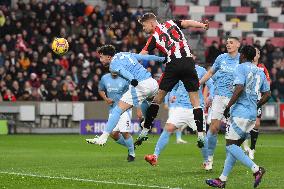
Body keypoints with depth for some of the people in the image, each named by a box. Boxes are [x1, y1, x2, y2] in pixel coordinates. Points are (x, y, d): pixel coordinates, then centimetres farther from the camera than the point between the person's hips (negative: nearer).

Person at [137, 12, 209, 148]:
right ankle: (200, 134, -2)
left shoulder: (154, 37, 8)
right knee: (195, 100, 5)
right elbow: (188, 23, 0)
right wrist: (203, 25, -9)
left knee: (158, 98, 12)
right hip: (188, 63, 2)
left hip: (173, 65, -2)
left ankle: (145, 130, 13)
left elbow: (141, 56, 4)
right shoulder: (171, 24, 17)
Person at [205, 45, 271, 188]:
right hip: (252, 115, 8)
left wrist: (228, 106, -12)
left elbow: (239, 88, -19)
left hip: (240, 112, -8)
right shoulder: (260, 72, 16)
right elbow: (267, 94, 17)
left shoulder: (241, 68, -6)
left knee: (230, 145, -6)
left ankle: (256, 169, -19)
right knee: (235, 146, 11)